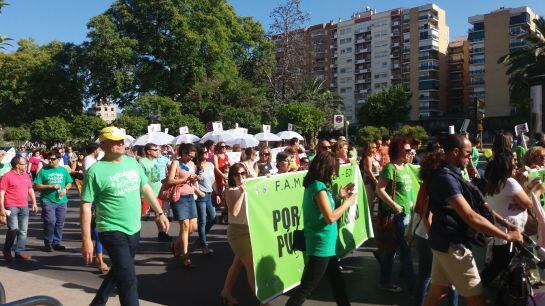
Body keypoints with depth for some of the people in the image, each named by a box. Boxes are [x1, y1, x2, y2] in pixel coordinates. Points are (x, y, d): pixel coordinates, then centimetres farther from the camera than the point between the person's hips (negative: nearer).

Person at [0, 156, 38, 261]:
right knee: (13, 229, -11)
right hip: (12, 207, -6)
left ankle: (19, 251, 13)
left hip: (24, 207, 6)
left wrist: (34, 203, 13)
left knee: (23, 231, 5)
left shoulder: (26, 175, 12)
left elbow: (30, 190, 20)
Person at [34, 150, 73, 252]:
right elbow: (37, 186, -4)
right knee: (50, 222, -10)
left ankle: (56, 243, 21)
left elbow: (69, 183, 15)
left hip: (61, 201, 4)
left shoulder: (63, 170, 8)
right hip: (48, 201, -3)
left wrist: (65, 189, -6)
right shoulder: (43, 170, -2)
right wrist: (51, 186, -15)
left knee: (60, 223, 8)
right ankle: (48, 243, 7)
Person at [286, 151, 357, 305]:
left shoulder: (313, 185, 9)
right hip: (321, 246, -10)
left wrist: (339, 197, 11)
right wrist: (347, 202, -11)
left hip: (325, 245, 10)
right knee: (306, 288, -1)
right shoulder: (319, 186, -20)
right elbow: (330, 217, -24)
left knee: (337, 281, 20)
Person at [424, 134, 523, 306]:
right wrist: (507, 236, -19)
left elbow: (466, 208, 17)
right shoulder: (446, 178, -22)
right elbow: (470, 217, -27)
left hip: (445, 241, 10)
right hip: (451, 244, -10)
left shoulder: (448, 175, 11)